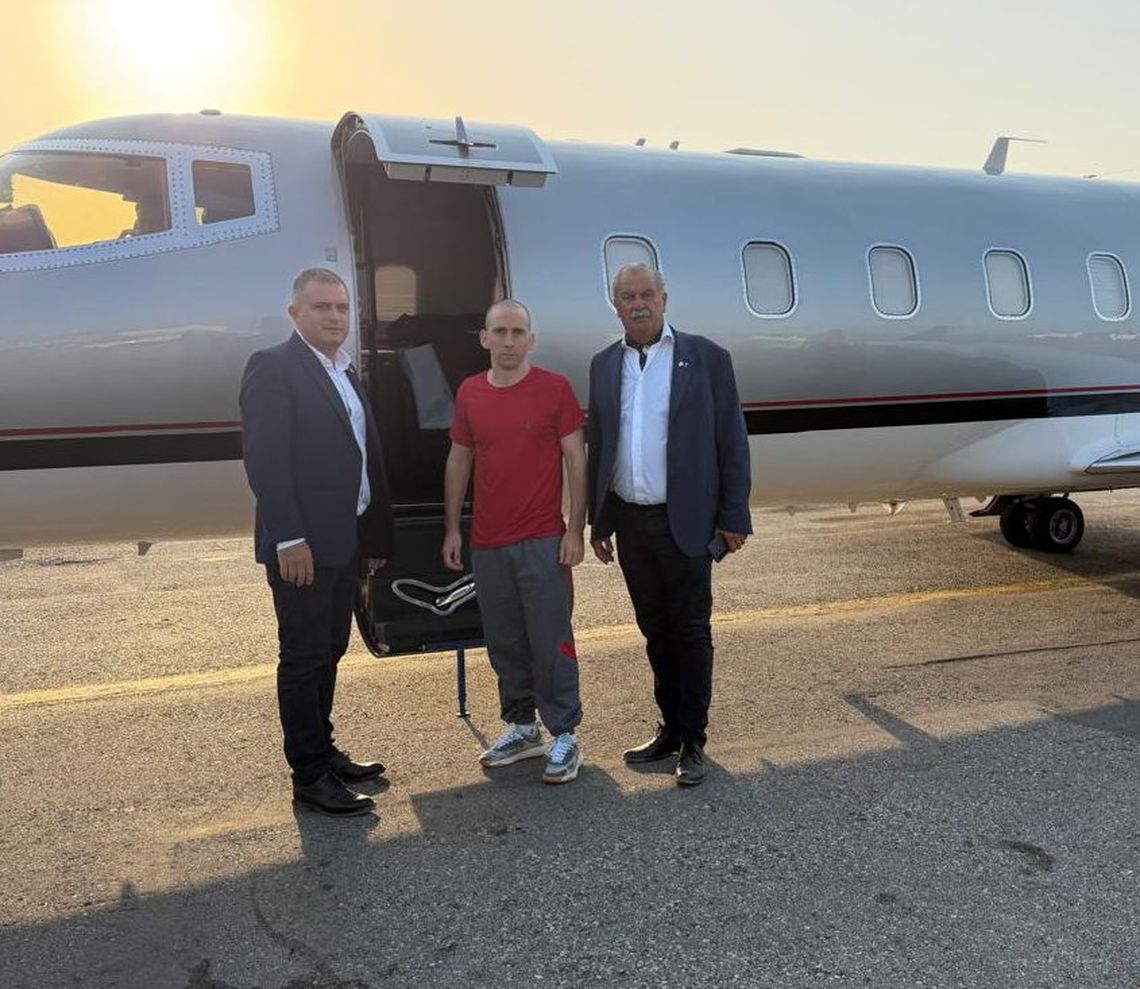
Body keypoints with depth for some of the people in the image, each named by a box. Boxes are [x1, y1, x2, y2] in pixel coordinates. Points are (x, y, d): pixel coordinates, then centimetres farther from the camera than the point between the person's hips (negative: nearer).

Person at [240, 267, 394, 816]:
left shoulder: (346, 373, 15)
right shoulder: (273, 367, -10)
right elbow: (263, 459, -17)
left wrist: (376, 535, 12)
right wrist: (289, 539, -22)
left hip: (345, 542, 8)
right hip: (301, 547, -8)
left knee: (329, 652, 17)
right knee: (304, 658, 2)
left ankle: (324, 753, 32)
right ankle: (309, 776, 13)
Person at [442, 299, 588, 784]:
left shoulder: (554, 388, -4)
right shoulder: (469, 393, 8)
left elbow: (576, 459, -4)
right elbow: (459, 461, 13)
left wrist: (575, 530, -8)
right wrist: (452, 529, 10)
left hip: (543, 542, -4)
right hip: (486, 543, 4)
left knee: (551, 641, 0)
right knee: (504, 642, 12)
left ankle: (564, 735, 13)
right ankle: (522, 729, 27)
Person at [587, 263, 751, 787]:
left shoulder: (706, 357, -3)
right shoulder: (604, 365, 9)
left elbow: (731, 441, -3)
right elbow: (598, 446, 11)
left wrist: (734, 518, -7)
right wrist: (598, 521, 10)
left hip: (683, 522, -4)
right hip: (629, 523, 4)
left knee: (691, 632, 5)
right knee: (656, 631, 15)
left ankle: (692, 740, 17)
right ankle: (670, 728, 29)